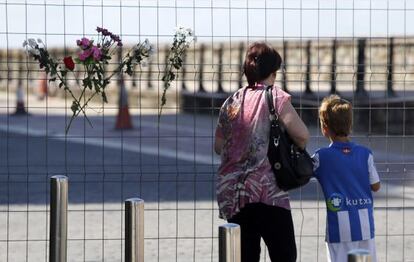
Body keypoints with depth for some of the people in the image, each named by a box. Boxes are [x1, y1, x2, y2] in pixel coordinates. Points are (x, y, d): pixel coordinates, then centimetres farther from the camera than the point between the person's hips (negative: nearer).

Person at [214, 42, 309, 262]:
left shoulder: (231, 102, 10)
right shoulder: (275, 97, -4)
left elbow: (219, 146, 16)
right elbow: (302, 136, -11)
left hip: (231, 195, 5)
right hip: (267, 192, -5)